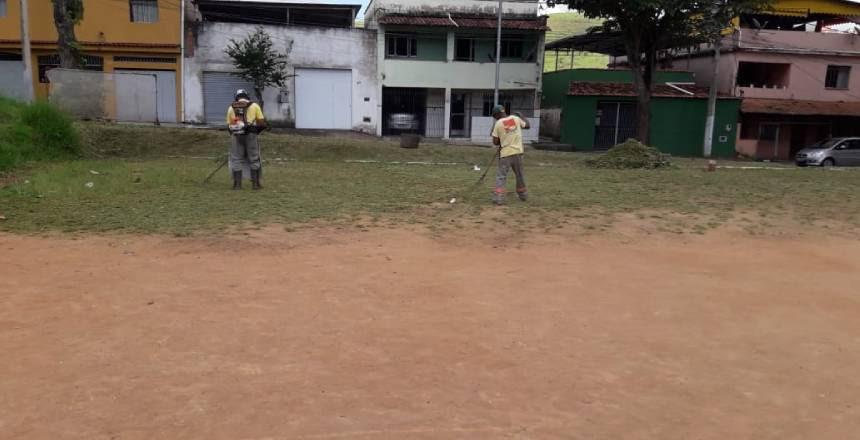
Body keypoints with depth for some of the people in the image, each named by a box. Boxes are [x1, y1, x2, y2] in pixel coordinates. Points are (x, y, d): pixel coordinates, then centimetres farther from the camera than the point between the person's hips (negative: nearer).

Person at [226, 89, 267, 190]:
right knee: (254, 160, 8)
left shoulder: (231, 108, 14)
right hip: (250, 135, -2)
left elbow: (228, 126, 11)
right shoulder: (254, 106, 9)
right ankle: (255, 183, 7)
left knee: (236, 160, 10)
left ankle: (237, 184, 8)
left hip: (237, 136, 2)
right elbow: (261, 122, 2)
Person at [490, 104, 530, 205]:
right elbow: (527, 125, 19)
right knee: (520, 174, 20)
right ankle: (523, 195, 33)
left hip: (505, 153, -4)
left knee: (501, 176, 0)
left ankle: (499, 197, -12)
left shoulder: (498, 123, -6)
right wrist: (521, 116, 32)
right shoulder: (516, 118, 3)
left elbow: (495, 142, -5)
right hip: (518, 152, 4)